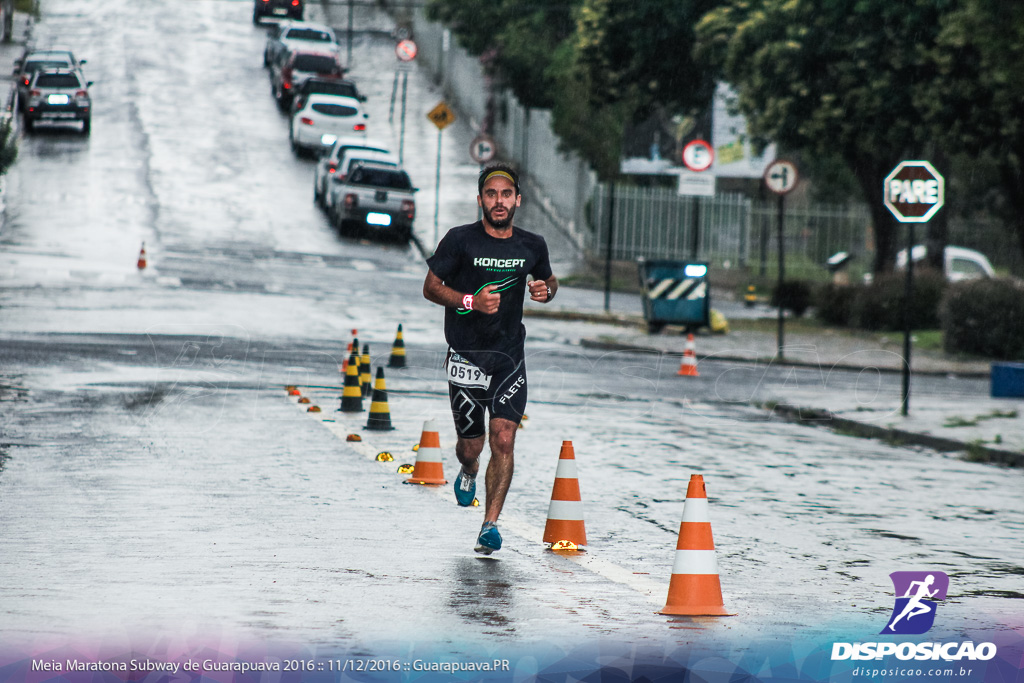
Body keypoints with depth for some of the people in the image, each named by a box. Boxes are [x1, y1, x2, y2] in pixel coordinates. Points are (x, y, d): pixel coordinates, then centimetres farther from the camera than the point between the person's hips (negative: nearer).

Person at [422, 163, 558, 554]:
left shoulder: (532, 246, 4)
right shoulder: (460, 240, -5)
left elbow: (549, 280, 22)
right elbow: (431, 287, -2)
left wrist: (546, 290, -3)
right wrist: (471, 301, -18)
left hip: (509, 357, 1)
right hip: (465, 356, -1)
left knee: (503, 440, -13)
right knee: (471, 445, 7)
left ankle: (490, 526, -10)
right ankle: (468, 473, 45)